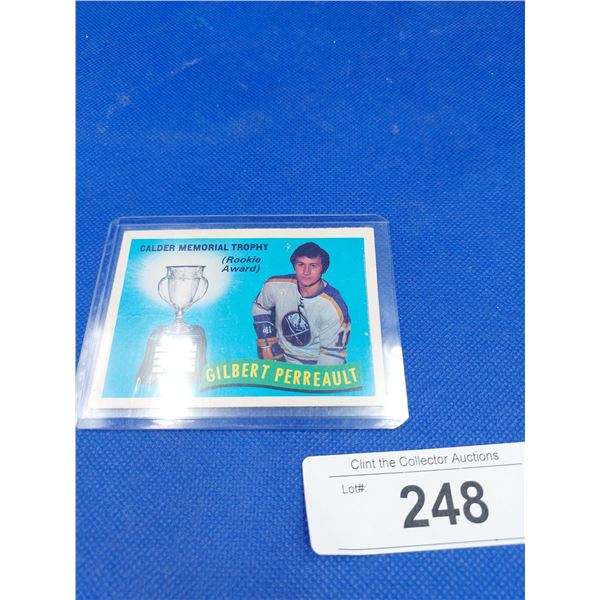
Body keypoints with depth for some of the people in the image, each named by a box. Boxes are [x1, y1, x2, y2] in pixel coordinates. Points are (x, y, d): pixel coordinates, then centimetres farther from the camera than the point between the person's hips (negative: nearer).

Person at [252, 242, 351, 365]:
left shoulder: (334, 309, -24)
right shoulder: (274, 285, -14)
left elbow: (332, 355, -16)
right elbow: (260, 308, 6)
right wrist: (268, 343, -1)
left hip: (315, 365, -3)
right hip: (279, 357, 3)